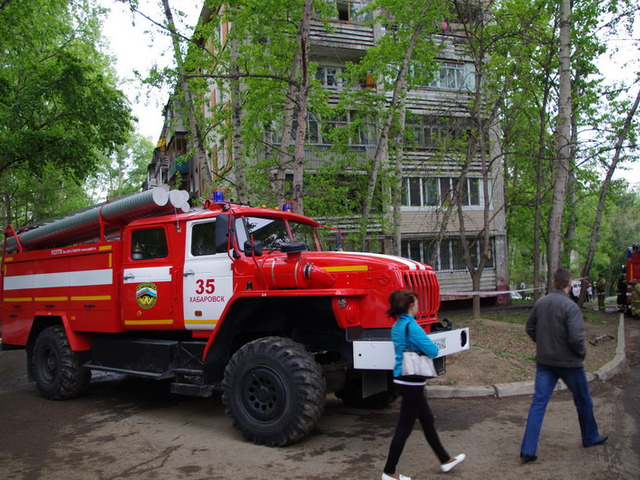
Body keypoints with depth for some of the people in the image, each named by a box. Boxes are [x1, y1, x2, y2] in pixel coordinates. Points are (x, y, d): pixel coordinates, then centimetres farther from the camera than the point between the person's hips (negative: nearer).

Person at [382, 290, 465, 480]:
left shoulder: (397, 326, 7)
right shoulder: (411, 326, -21)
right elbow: (433, 350, -20)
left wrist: (422, 347, 3)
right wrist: (434, 346, 1)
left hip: (402, 378, 10)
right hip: (411, 381, -9)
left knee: (427, 421, 20)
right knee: (404, 427, 1)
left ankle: (445, 460, 35)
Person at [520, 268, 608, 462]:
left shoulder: (540, 303, -1)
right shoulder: (570, 307, -20)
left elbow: (530, 328, 9)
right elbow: (576, 338, -24)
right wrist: (582, 352, -5)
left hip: (544, 361, 5)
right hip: (568, 362, -5)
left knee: (538, 403, 4)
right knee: (583, 401, 20)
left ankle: (527, 450, -1)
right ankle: (590, 437, 41)